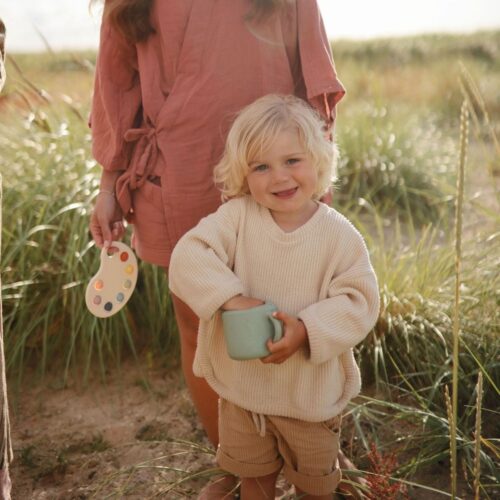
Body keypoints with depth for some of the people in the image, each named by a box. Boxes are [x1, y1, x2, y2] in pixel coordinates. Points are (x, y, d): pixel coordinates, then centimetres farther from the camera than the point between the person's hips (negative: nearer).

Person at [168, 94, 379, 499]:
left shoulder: (339, 235, -16)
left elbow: (359, 300, -18)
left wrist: (307, 329, -31)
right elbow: (189, 258, -24)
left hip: (313, 390, -1)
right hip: (242, 383, 1)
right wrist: (231, 298, -36)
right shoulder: (237, 217, -15)